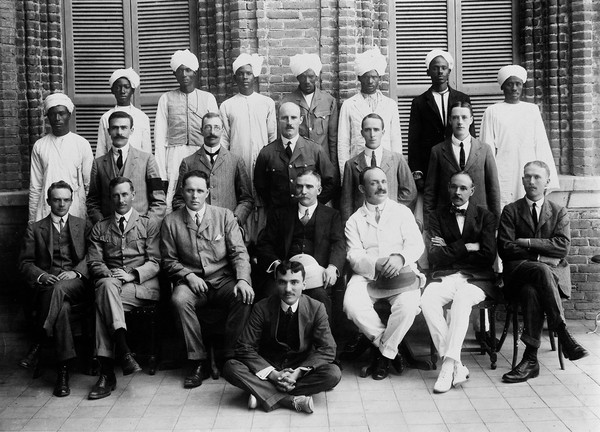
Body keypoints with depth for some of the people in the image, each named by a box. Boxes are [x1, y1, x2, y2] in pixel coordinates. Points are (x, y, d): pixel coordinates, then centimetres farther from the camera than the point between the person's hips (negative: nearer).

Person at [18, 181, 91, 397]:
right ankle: (63, 371, -35)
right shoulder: (35, 229, 18)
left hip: (76, 284, 0)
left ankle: (37, 345, -33)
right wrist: (42, 276, -11)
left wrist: (75, 272, -12)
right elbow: (25, 263, 10)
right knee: (62, 306, -36)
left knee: (59, 289, -39)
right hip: (45, 284, 0)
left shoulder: (82, 225, 20)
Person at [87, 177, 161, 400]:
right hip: (111, 280, 2)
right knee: (106, 285, -35)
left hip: (144, 285, -2)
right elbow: (94, 262, 11)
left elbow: (154, 262, 3)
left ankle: (107, 373, -34)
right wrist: (108, 275, -11)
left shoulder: (149, 224, 12)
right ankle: (124, 351, -39)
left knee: (103, 300, -31)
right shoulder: (99, 228, 20)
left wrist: (132, 274, -14)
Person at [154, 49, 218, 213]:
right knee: (171, 205, -9)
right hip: (175, 155, 0)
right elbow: (160, 138, 8)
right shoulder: (166, 99, 11)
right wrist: (162, 174, 0)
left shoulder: (208, 98, 12)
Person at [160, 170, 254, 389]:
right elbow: (169, 261, 7)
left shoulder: (224, 215, 4)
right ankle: (197, 362, -21)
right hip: (191, 280, 0)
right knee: (179, 300, -33)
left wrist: (243, 279, -19)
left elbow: (239, 252, -1)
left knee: (244, 299, -30)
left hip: (223, 279, 0)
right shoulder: (171, 222, 4)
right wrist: (188, 275, -12)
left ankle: (230, 357, -13)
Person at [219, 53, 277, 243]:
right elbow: (224, 139, 10)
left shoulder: (267, 103, 10)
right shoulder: (227, 106, 9)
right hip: (237, 164, 0)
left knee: (262, 205, -5)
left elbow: (273, 137, 11)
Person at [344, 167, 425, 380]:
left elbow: (416, 244, 3)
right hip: (367, 275, 1)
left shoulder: (402, 212, 14)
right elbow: (354, 256, 1)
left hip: (401, 273, 0)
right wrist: (376, 264, -20)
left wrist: (400, 257, -20)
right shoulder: (354, 221, 14)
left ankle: (385, 352, -8)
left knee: (408, 304, -32)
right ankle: (387, 345, -7)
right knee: (352, 304, -30)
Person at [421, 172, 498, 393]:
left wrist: (450, 251, -1)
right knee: (427, 300, -31)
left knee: (462, 298, -36)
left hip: (476, 278, -2)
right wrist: (466, 247, -6)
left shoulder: (485, 217, 10)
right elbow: (435, 257, 2)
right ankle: (457, 366, -27)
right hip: (445, 276, 2)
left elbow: (488, 256, -2)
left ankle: (449, 365, -37)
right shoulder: (437, 216, 13)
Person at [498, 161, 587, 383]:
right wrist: (540, 257, -10)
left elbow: (562, 246, -2)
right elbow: (505, 249, -1)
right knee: (541, 271, -38)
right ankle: (563, 334, -38)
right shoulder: (510, 211, 11)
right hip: (518, 272, -1)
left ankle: (530, 359, -37)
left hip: (553, 273, 1)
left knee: (531, 291, -36)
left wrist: (527, 243, -8)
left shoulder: (559, 212, 14)